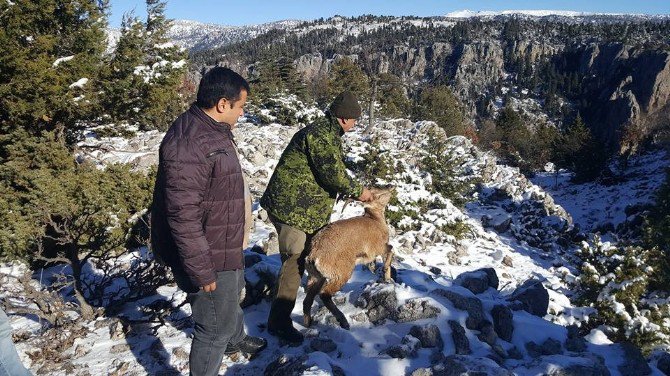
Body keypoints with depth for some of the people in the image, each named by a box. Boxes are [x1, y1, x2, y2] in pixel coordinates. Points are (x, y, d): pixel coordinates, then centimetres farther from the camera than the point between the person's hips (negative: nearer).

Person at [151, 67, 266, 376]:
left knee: (233, 296, 33)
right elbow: (183, 215, -30)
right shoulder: (188, 144, -29)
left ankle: (235, 339, 61)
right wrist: (201, 269, -25)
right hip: (209, 255, -11)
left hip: (226, 245, 11)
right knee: (215, 328, 5)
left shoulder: (214, 130, 4)